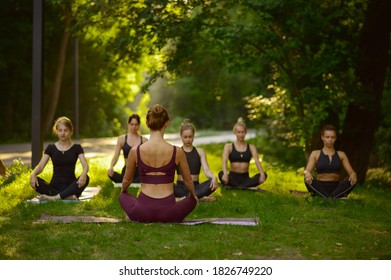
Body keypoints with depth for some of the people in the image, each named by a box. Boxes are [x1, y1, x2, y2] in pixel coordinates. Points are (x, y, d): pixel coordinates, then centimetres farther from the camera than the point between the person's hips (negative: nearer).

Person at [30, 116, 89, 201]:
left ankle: (55, 198, -41)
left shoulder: (76, 148, 5)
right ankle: (68, 197, -37)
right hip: (55, 186, 1)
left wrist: (83, 174, -35)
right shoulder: (51, 148, 9)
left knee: (86, 178, -33)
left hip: (70, 186, -1)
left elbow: (85, 165, -10)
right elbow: (40, 166, -2)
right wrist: (33, 174, -26)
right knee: (36, 181, -28)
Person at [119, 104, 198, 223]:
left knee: (123, 196, 35)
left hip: (142, 213, 1)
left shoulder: (135, 151, -6)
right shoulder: (177, 152, -7)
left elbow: (127, 180, 12)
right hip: (168, 214, -1)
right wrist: (193, 195, 31)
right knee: (192, 200, 32)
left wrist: (123, 191, 36)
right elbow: (188, 181, 8)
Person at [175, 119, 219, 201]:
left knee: (214, 183, -29)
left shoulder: (200, 152, 9)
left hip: (195, 187, 1)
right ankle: (200, 196, -29)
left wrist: (213, 177, -28)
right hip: (180, 187, -1)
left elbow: (206, 170, -3)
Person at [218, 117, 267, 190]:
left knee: (264, 175, -27)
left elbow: (257, 161, -7)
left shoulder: (251, 147, 10)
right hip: (233, 178, -2)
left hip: (245, 178, 2)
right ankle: (247, 187, -45)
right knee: (221, 174, -35)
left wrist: (262, 174, -28)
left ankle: (236, 187, -41)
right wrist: (225, 174, -35)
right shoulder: (228, 146, 5)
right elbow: (224, 161, -12)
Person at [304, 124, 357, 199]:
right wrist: (307, 174, -28)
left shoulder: (341, 155, 16)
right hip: (320, 189, -1)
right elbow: (307, 171, -1)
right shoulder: (315, 154, 11)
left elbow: (351, 172, 8)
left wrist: (353, 175, -19)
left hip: (337, 189, 2)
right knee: (308, 179, -32)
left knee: (353, 180, -26)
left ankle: (334, 197, -47)